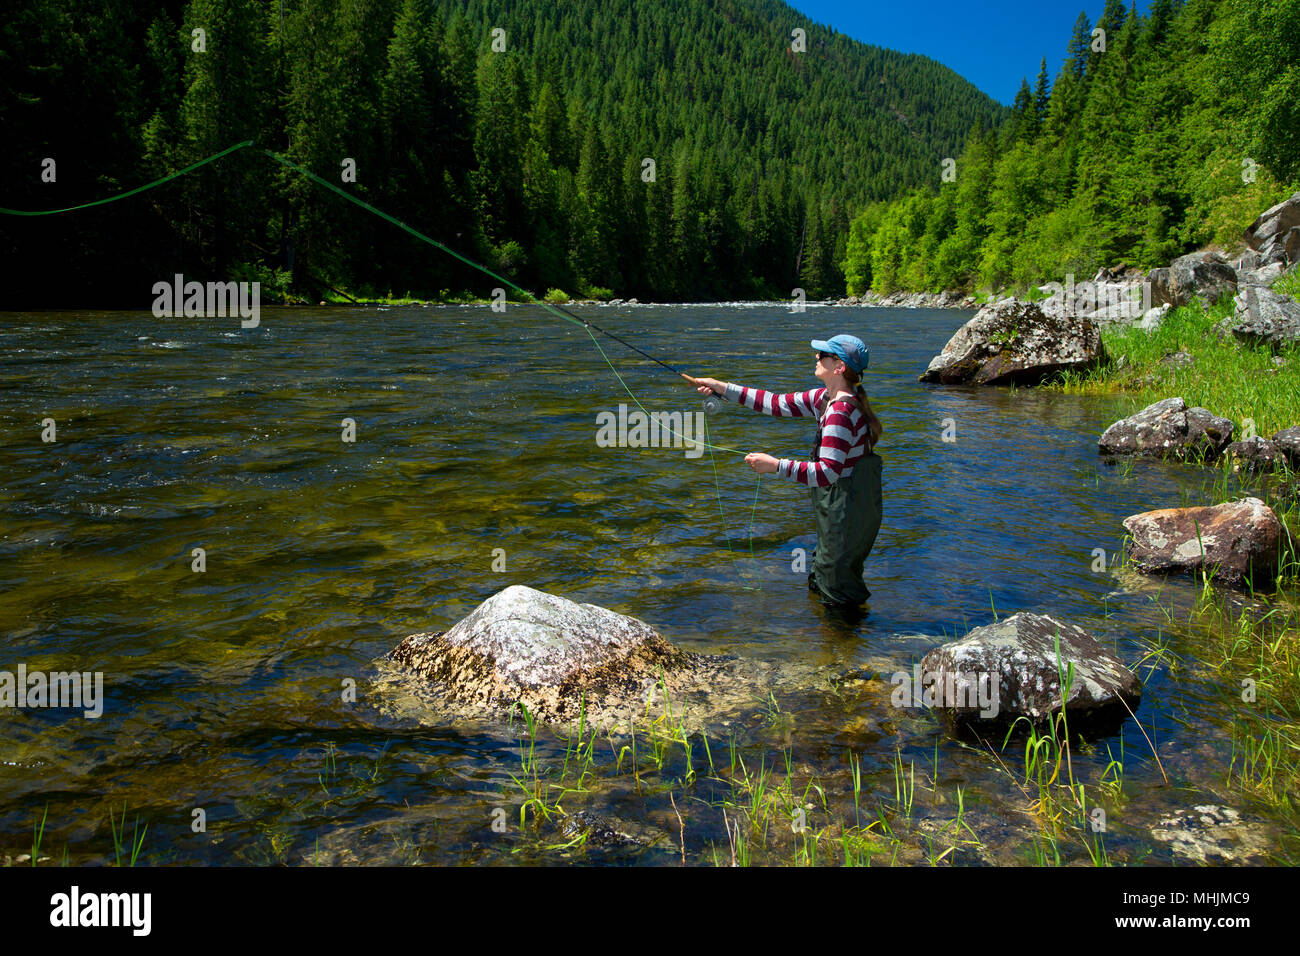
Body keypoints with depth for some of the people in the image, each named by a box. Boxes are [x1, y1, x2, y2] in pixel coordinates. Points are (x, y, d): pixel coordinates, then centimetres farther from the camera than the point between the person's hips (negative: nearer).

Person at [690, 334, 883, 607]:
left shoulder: (840, 412, -26)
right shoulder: (827, 398, 4)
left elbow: (828, 472, -30)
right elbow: (779, 405, 9)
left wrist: (776, 466, -32)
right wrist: (724, 388, 7)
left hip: (847, 510, -10)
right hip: (839, 505, 10)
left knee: (839, 596, 5)